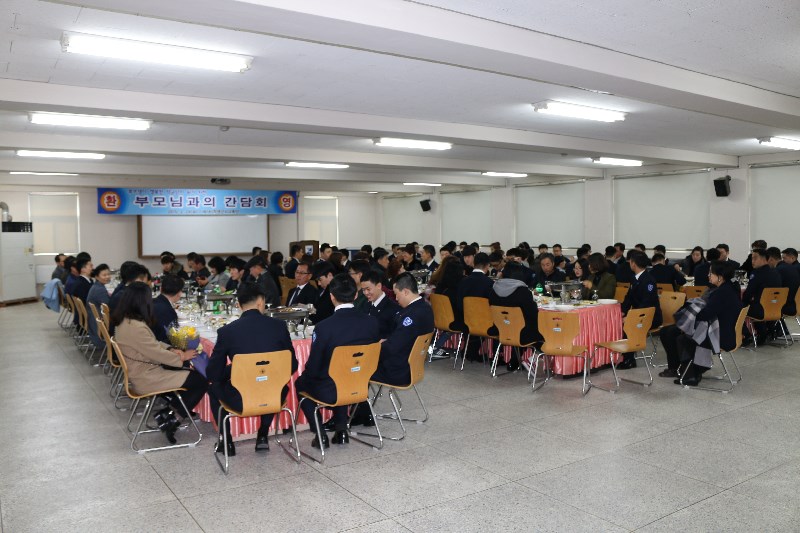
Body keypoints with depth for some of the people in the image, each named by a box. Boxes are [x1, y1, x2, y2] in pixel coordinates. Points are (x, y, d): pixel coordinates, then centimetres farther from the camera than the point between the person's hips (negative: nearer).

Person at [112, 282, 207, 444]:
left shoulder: (124, 320, 2)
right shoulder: (135, 327, -28)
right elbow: (156, 353, -21)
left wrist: (171, 350, 0)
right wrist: (182, 357, -6)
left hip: (139, 371, 10)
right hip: (146, 379, -10)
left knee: (187, 370, 15)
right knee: (200, 382, -9)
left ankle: (169, 410, 12)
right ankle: (172, 418, 2)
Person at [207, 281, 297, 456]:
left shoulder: (227, 331, -10)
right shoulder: (279, 326, -6)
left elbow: (212, 374, -2)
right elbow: (292, 366, 2)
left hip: (241, 401, -1)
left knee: (214, 387, 29)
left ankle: (226, 441, 28)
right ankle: (263, 436, 32)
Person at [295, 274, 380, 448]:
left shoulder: (323, 326, -24)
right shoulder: (371, 322, -11)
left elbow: (313, 368, -14)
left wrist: (306, 376, 8)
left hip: (330, 392, -4)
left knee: (301, 383, 27)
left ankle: (320, 434, 19)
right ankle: (341, 430, 28)